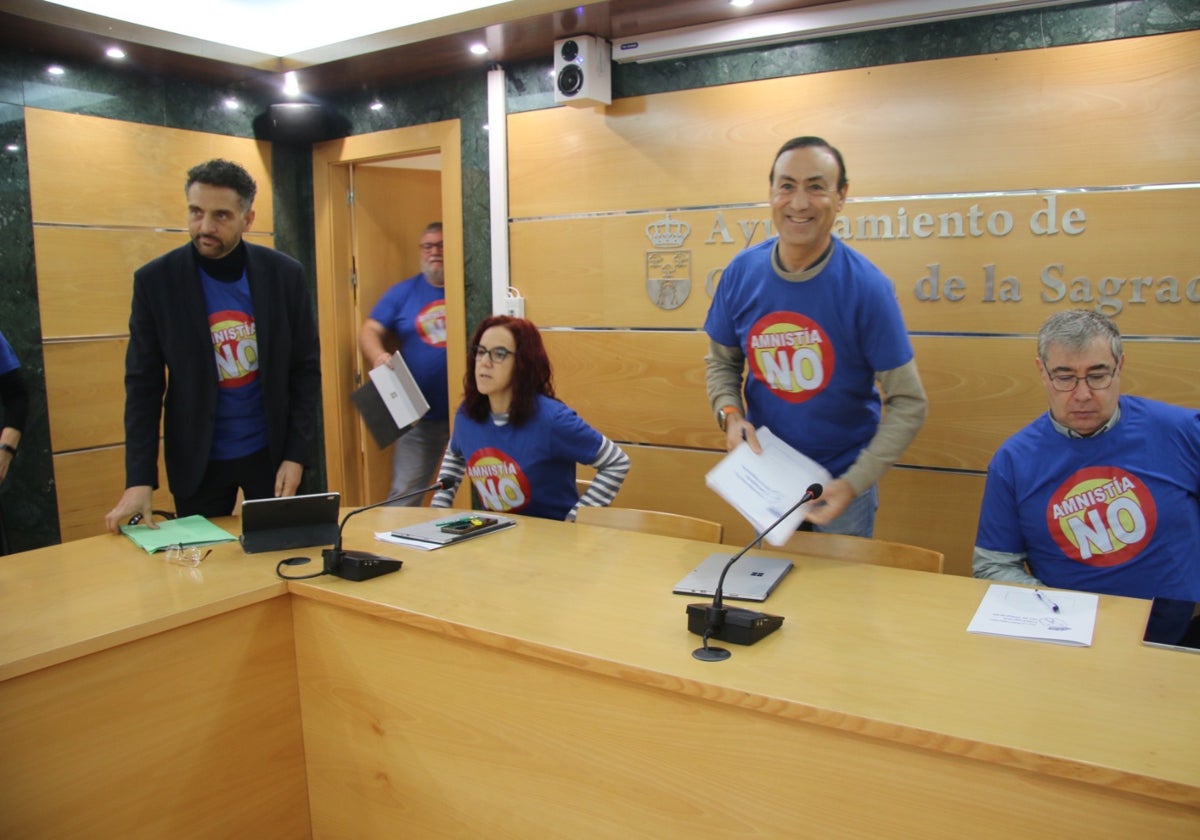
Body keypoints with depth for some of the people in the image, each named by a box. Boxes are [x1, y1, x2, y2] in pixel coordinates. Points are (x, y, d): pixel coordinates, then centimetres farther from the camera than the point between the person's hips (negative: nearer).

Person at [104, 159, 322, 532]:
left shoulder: (285, 274, -6)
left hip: (272, 452, 1)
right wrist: (139, 480, -13)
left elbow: (305, 370, -2)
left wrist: (297, 455, -8)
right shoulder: (155, 280, -7)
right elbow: (143, 385, -6)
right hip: (197, 460, 0)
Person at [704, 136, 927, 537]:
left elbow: (908, 403, -15)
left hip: (840, 480, -2)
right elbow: (721, 361, 4)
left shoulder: (866, 286, -19)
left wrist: (854, 482, -22)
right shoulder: (742, 272, -10)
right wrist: (730, 414, -15)